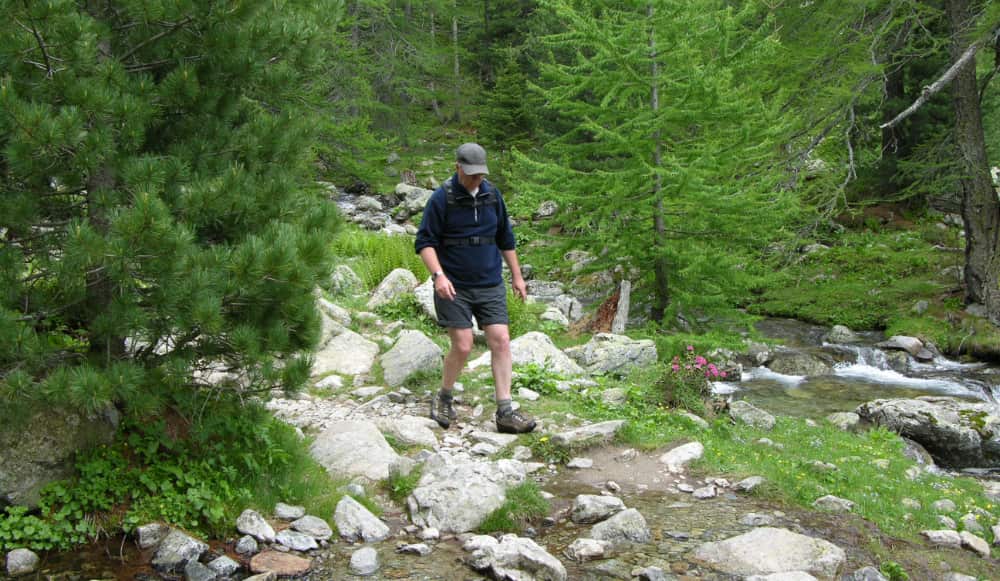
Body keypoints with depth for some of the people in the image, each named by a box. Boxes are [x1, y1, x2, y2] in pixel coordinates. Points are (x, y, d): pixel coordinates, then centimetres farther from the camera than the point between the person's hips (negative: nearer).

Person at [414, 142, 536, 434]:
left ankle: (505, 412, 0)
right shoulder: (441, 198, -7)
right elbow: (425, 242, -8)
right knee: (462, 346, -6)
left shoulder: (492, 195, 7)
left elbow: (505, 238, 17)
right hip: (454, 287, -4)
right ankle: (444, 399, 19)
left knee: (501, 341, -4)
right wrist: (438, 275, -22)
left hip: (490, 285, 4)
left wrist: (517, 276, 17)